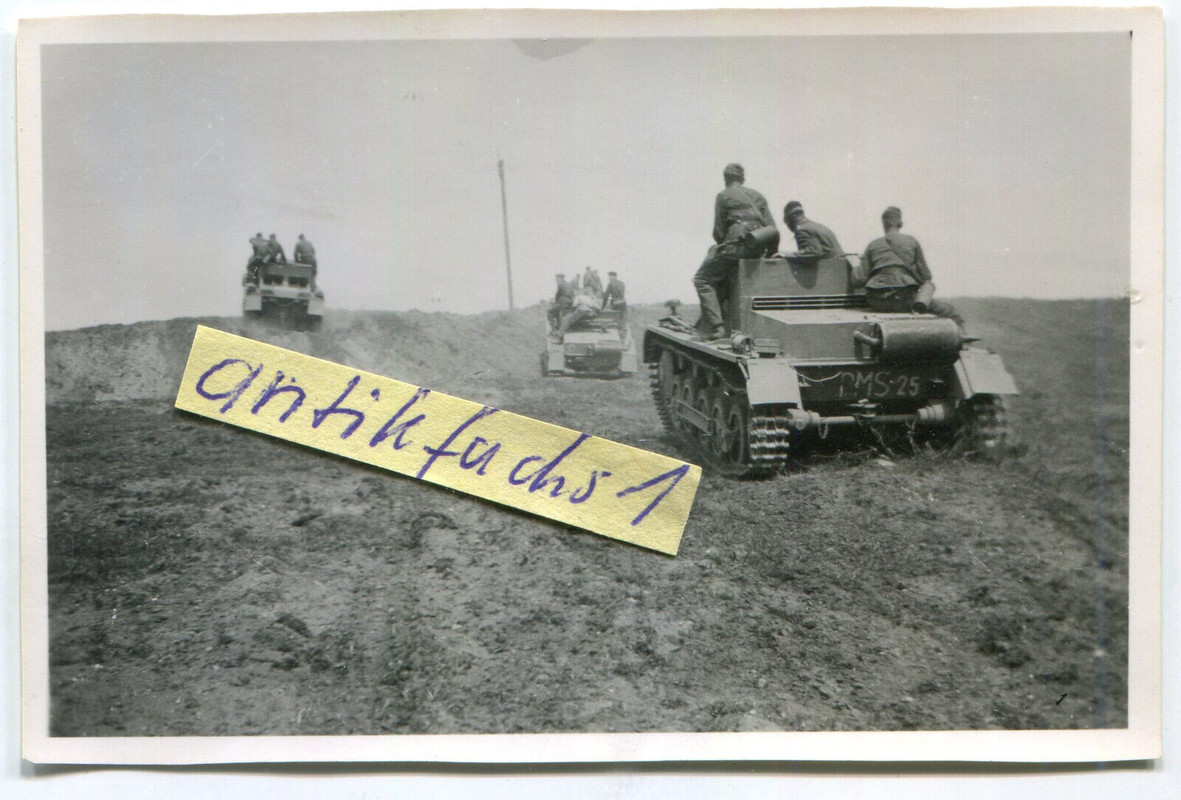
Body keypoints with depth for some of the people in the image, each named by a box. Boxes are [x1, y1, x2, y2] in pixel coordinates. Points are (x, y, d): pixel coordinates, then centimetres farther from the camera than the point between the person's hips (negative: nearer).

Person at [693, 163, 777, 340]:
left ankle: (715, 326, -15)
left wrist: (721, 245, 19)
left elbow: (718, 231, 1)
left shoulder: (724, 195, 7)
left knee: (703, 279, 2)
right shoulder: (757, 196, 23)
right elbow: (773, 229, 14)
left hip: (736, 242, -7)